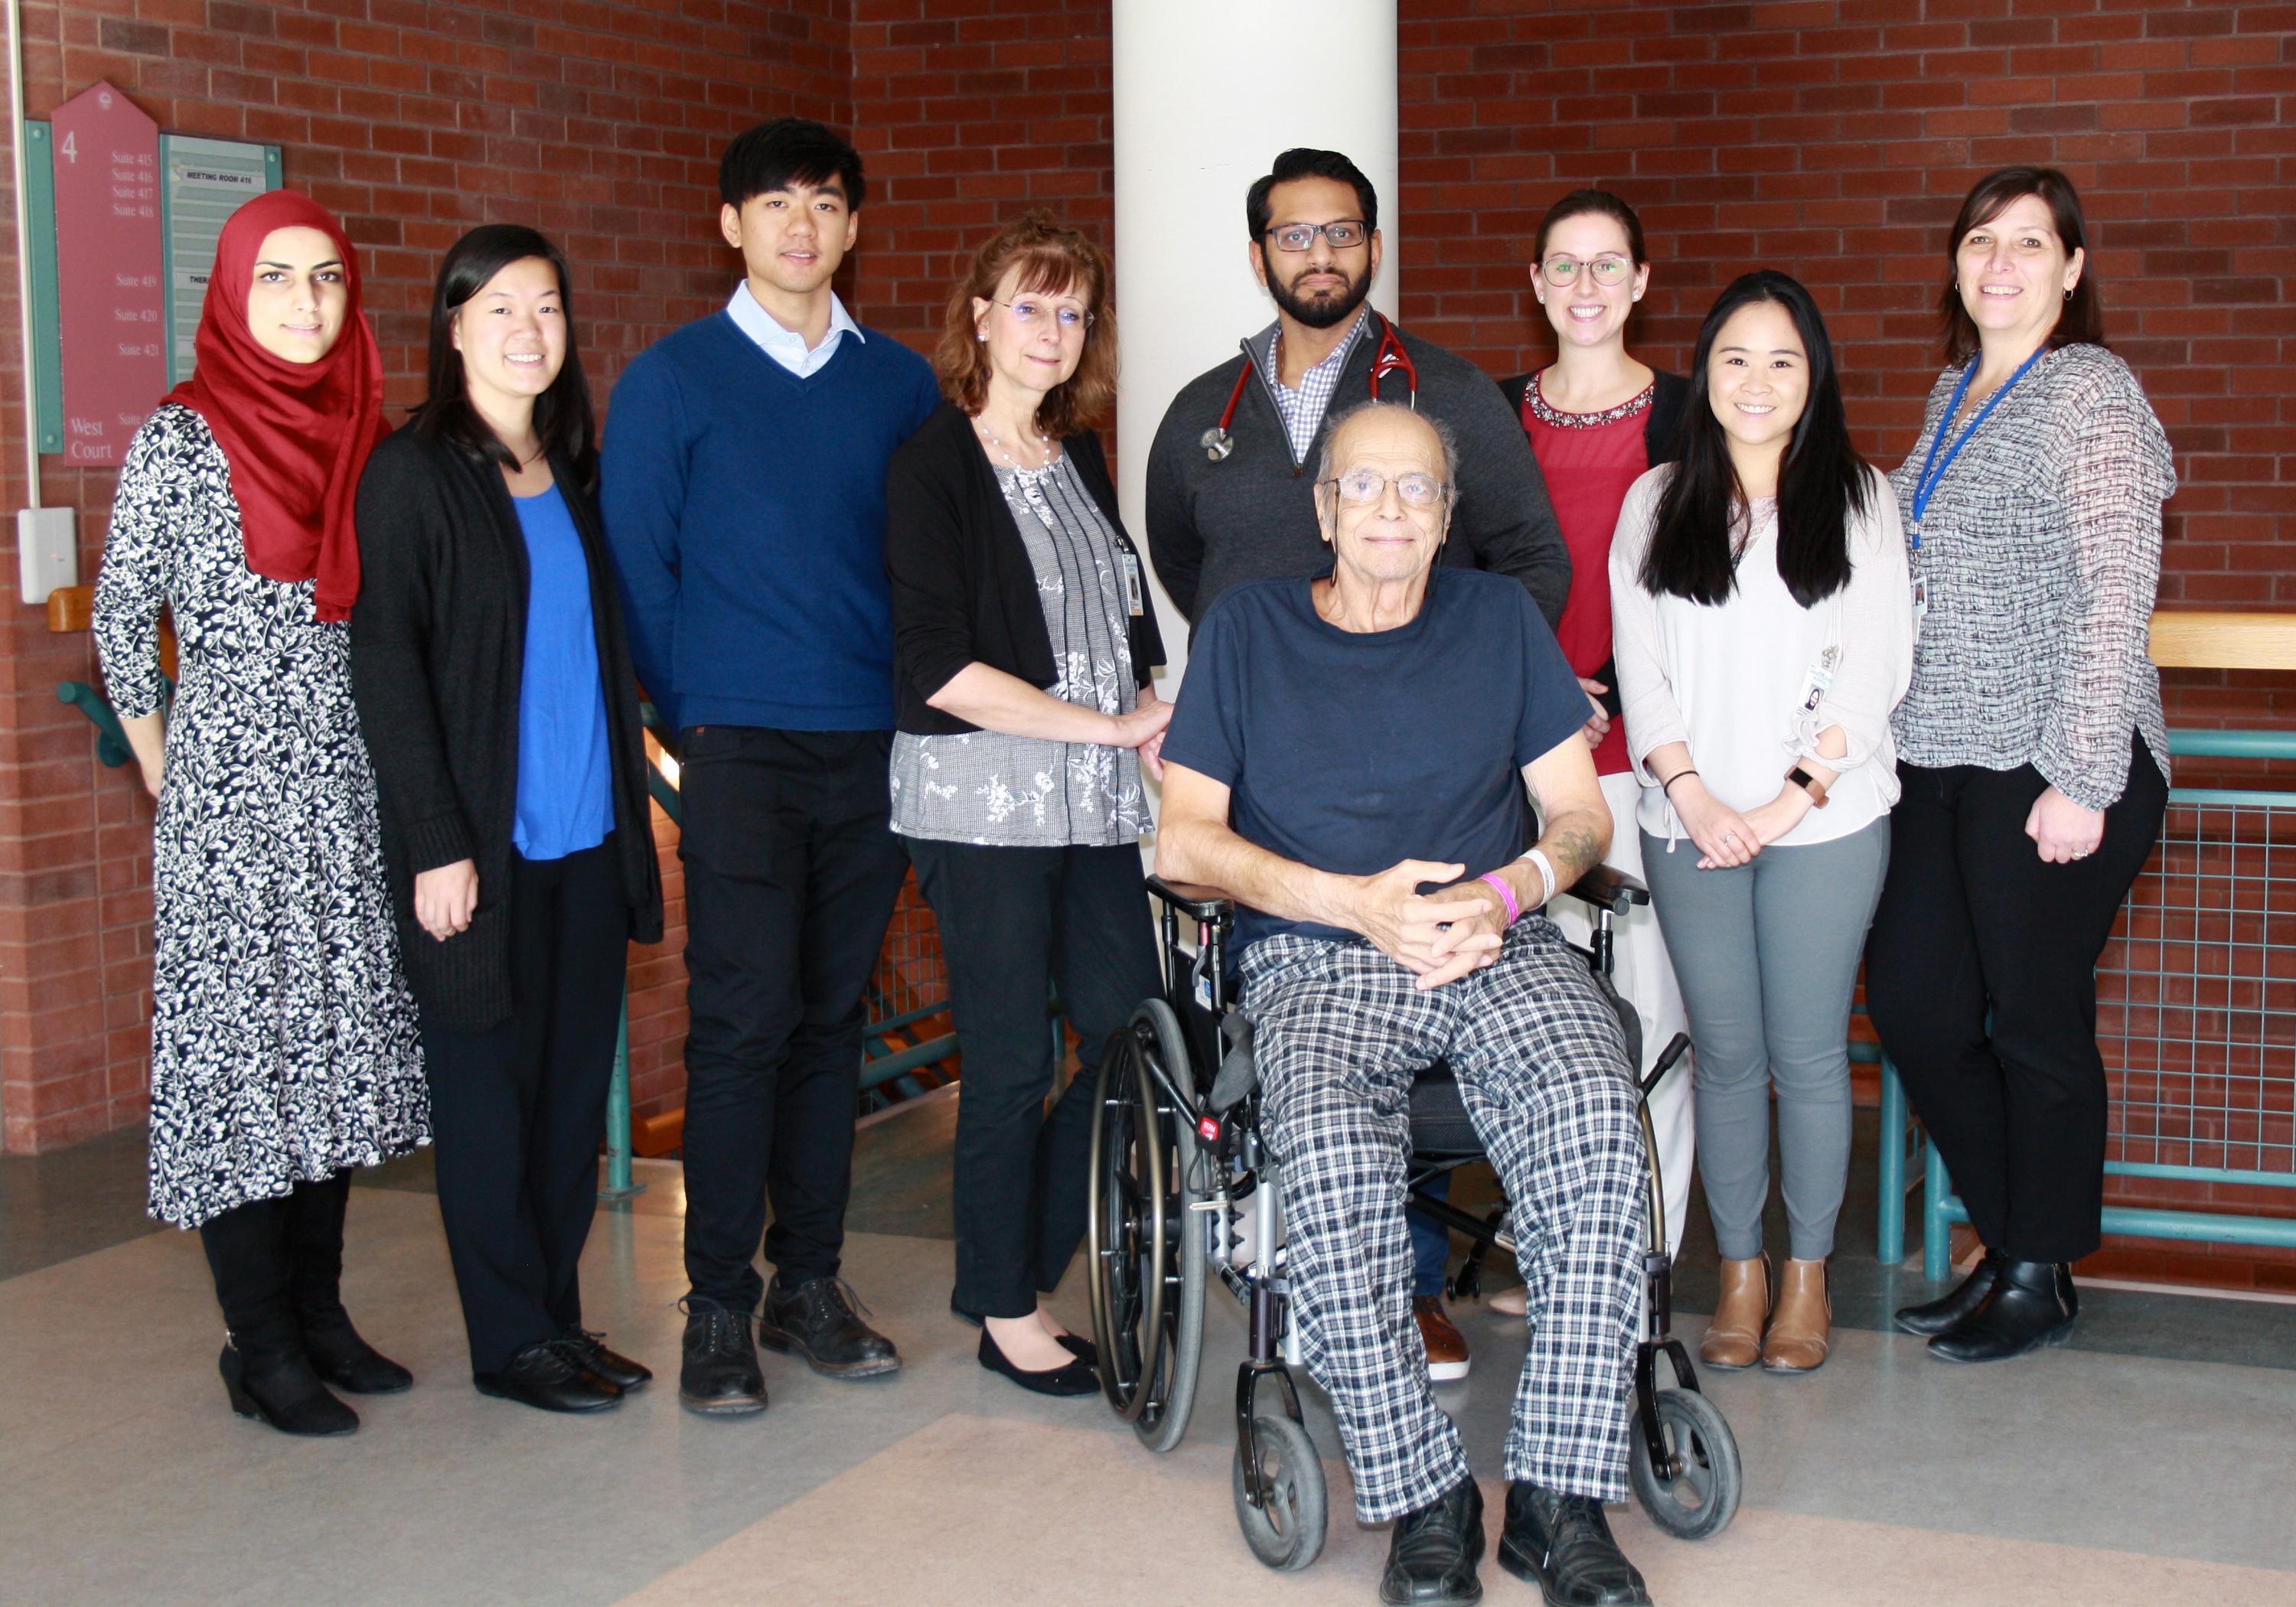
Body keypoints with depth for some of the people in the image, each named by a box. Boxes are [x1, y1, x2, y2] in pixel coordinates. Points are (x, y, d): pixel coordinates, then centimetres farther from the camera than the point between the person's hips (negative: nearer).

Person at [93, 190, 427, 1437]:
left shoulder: (364, 436, 9)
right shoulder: (180, 442, -5)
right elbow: (121, 621, 0)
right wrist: (166, 775, 1)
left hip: (350, 790, 5)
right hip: (231, 793, -5)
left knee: (338, 1044, 9)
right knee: (239, 1046, -3)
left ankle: (319, 1312, 19)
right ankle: (263, 1348, 4)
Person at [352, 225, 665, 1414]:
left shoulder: (571, 472, 13)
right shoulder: (414, 473, -6)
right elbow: (385, 666, -10)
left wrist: (632, 808, 12)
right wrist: (437, 843, -15)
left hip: (587, 836, 6)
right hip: (484, 844, -6)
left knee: (577, 1083, 10)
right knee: (491, 1089, 2)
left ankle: (558, 1317, 21)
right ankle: (510, 1340, 12)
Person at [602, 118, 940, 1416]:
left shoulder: (902, 385, 12)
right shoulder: (673, 381, 2)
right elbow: (636, 568, 2)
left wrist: (920, 711, 6)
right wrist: (698, 722, -1)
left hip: (873, 750, 3)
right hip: (741, 750, -3)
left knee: (834, 1019, 8)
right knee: (742, 1025, -6)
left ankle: (811, 1283, 17)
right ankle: (720, 1307, 2)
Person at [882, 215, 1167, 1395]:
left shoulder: (1079, 459, 14)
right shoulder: (934, 465, -7)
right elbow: (937, 668, -15)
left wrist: (1154, 718, 6)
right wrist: (1107, 724, -14)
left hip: (1090, 805, 7)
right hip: (980, 799, -7)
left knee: (1132, 1031, 3)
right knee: (1012, 1061, -1)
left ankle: (1021, 1265, 21)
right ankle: (1007, 1314, 14)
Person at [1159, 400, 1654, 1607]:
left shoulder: (1498, 619, 17)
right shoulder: (1248, 629, 12)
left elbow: (1580, 815, 14)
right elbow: (1187, 839, 4)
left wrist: (1502, 895, -8)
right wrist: (1358, 905, -9)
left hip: (1501, 949, 2)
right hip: (1316, 964, -1)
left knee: (1598, 1121, -31)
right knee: (1331, 1159, -34)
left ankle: (1559, 1496, -26)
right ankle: (1422, 1498, -22)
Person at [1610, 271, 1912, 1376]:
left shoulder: (1857, 499, 4)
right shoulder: (1655, 504, 9)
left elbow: (1874, 668, -3)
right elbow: (1639, 668, 4)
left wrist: (1786, 799, -11)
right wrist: (1694, 796, -8)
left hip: (1823, 824, -1)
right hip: (1690, 823, 2)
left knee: (1809, 1055, 2)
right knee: (1726, 1055, 6)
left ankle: (1806, 1275, 15)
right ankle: (1739, 1273, 16)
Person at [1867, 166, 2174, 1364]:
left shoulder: (2092, 393, -8)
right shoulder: (1954, 392, 16)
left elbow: (2117, 594, -14)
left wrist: (2083, 781, -18)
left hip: (2050, 769, -8)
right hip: (1935, 760, 8)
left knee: (2036, 1021, 1)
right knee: (1913, 1005, 7)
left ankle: (2044, 1277, 17)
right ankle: (2009, 1243, 24)